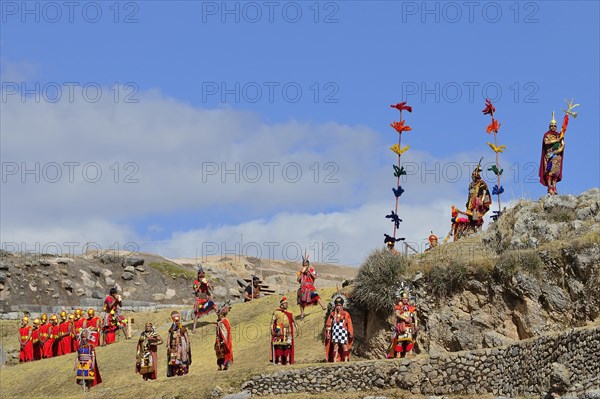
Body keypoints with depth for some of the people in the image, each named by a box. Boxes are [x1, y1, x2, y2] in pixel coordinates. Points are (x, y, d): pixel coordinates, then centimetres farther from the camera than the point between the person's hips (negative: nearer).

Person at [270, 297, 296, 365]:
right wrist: (272, 330, -9)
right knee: (279, 346, -5)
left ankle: (287, 361, 1)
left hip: (288, 331, 3)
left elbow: (293, 322, 19)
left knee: (288, 346, -1)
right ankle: (279, 360, -2)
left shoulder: (289, 313, 13)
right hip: (279, 331, -3)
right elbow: (272, 322, 0)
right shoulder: (277, 312, 2)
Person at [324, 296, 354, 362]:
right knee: (335, 347, 0)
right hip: (335, 332, 2)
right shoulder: (332, 314, 8)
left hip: (343, 332, -2)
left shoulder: (346, 314, 1)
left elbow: (349, 324, 1)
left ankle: (345, 361, 3)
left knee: (344, 347, 0)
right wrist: (328, 332, 1)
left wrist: (351, 333, -2)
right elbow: (329, 324, 8)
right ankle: (334, 361, 1)